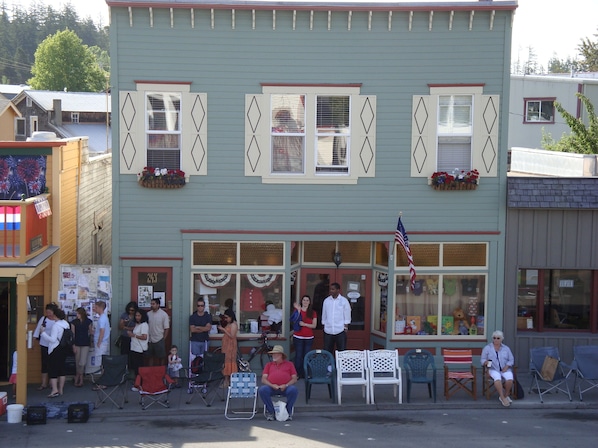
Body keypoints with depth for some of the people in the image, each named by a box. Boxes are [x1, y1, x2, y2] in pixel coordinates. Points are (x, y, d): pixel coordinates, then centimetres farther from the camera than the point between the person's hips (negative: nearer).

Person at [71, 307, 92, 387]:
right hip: (77, 344, 1)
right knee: (77, 363, 5)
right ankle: (80, 379, 17)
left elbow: (90, 332, 10)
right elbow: (72, 334, 0)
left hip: (85, 344, -1)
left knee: (82, 362, -9)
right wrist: (73, 346, -3)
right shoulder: (74, 322, -2)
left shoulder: (88, 321, -3)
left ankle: (77, 378, 12)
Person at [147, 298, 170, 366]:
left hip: (159, 340, -4)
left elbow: (167, 328, -7)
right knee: (151, 356, 13)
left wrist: (163, 339, -7)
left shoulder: (163, 314, -9)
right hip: (150, 340, 4)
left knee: (161, 357, 5)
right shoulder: (148, 314, 3)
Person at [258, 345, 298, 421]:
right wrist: (272, 385, -9)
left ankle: (288, 411, -13)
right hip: (271, 387, 1)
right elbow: (263, 379, 12)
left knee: (294, 389, -35)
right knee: (262, 390, -32)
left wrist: (286, 385, -9)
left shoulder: (289, 364, 22)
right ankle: (270, 411, -15)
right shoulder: (269, 365, 25)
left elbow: (294, 379, 12)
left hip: (285, 387, -1)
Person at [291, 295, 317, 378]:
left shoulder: (313, 313, 8)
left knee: (306, 356, 0)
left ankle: (305, 374, 6)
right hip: (298, 337, -2)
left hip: (309, 338, 2)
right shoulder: (297, 310, 3)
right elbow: (294, 320, -14)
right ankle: (297, 374, 2)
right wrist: (298, 310, -21)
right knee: (298, 355, -4)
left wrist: (304, 324, -12)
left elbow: (314, 325, 1)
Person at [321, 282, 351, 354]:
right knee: (327, 351, 4)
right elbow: (324, 315, 13)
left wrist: (345, 327, -3)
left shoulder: (344, 301, -1)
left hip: (340, 331, -3)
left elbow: (347, 316, 1)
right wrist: (324, 326, 9)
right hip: (328, 331, 3)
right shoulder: (326, 300, 6)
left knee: (342, 352, 0)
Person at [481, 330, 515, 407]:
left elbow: (511, 360, 11)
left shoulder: (506, 348, 14)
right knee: (497, 378, -36)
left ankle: (506, 395, -8)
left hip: (505, 369, 2)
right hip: (493, 369, -2)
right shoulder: (487, 348, 8)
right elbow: (482, 359, 5)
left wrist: (506, 366, -7)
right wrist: (486, 362, -19)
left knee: (509, 379, -31)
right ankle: (503, 398, -32)